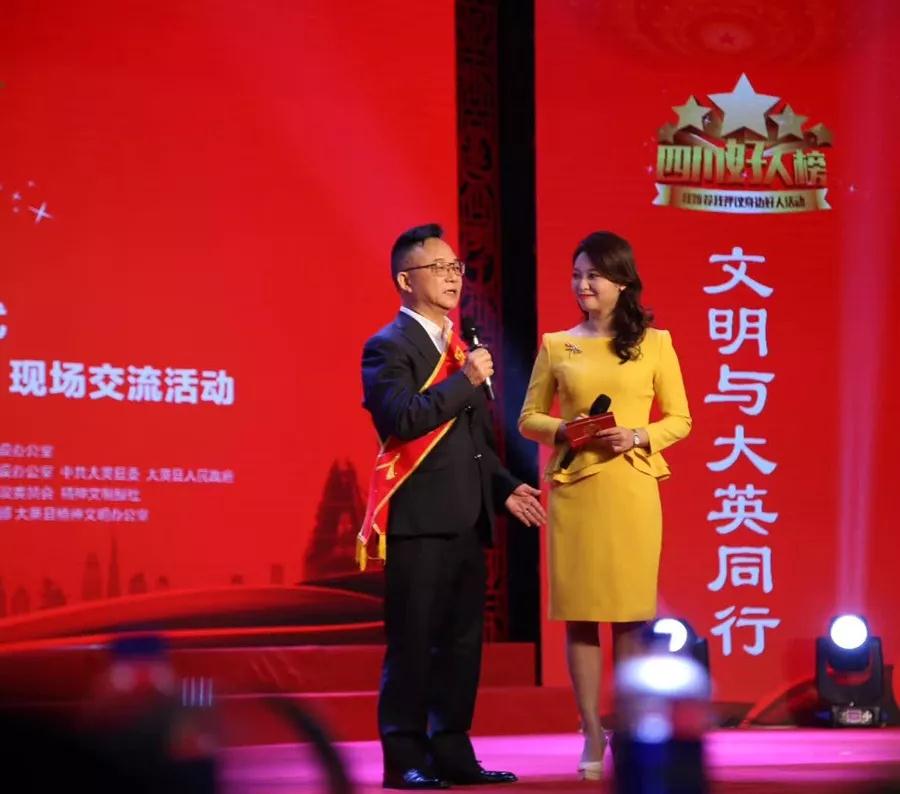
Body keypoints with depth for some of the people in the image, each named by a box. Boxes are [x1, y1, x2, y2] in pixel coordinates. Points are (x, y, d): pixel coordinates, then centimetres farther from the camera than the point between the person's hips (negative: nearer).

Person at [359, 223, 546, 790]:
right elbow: (402, 418, -23)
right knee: (413, 643, -4)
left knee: (462, 642, 10)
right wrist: (466, 381, -19)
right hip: (419, 521, -8)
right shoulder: (390, 348, -6)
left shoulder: (460, 350, 20)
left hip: (466, 520, 8)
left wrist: (505, 489, 14)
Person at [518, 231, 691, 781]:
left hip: (631, 490, -1)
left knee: (631, 611, -1)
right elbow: (528, 419, 10)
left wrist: (638, 436, -11)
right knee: (580, 611, 0)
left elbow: (680, 419, 7)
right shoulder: (556, 345, 7)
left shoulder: (654, 342, 4)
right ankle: (593, 733, 7)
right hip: (574, 491, 1)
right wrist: (564, 431, -10)